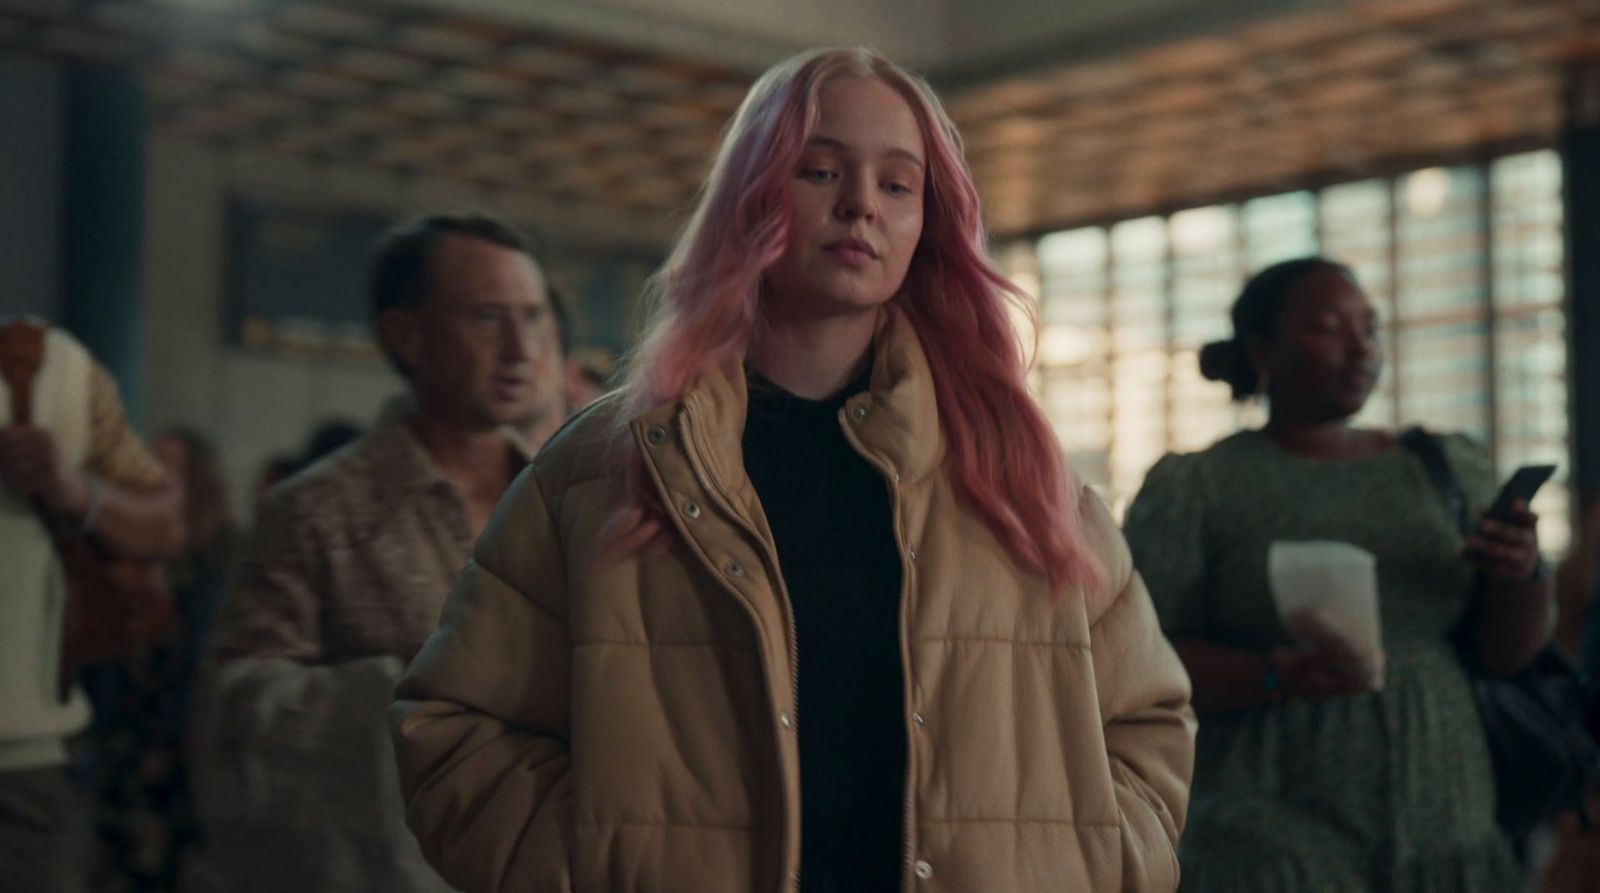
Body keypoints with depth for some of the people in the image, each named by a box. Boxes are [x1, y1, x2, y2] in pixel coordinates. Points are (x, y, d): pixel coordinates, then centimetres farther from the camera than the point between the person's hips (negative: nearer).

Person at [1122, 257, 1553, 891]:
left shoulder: (1451, 468, 8)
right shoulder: (1192, 489, -3)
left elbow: (1509, 652, 8)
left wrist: (1521, 576, -13)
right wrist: (1275, 677, -26)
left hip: (1444, 822, 4)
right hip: (1273, 840, -4)